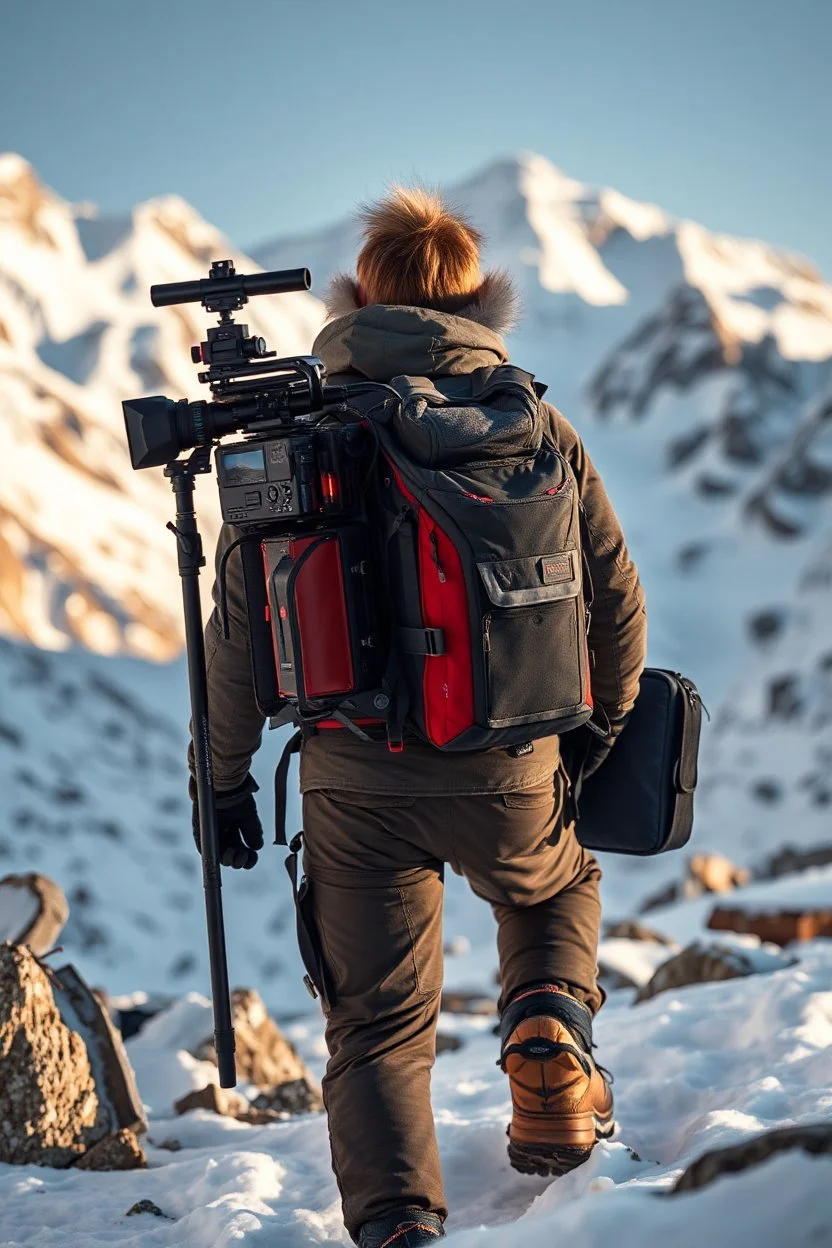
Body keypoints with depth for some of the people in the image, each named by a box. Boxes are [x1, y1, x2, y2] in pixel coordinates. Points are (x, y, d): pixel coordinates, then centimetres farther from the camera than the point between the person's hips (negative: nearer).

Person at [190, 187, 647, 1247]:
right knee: (557, 885, 34)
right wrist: (603, 724, 25)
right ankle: (548, 1031, 9)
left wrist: (224, 774, 13)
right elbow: (618, 601, 7)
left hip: (353, 783, 0)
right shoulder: (537, 429, 0)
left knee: (376, 1026, 13)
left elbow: (237, 628, 1)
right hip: (509, 773, 1)